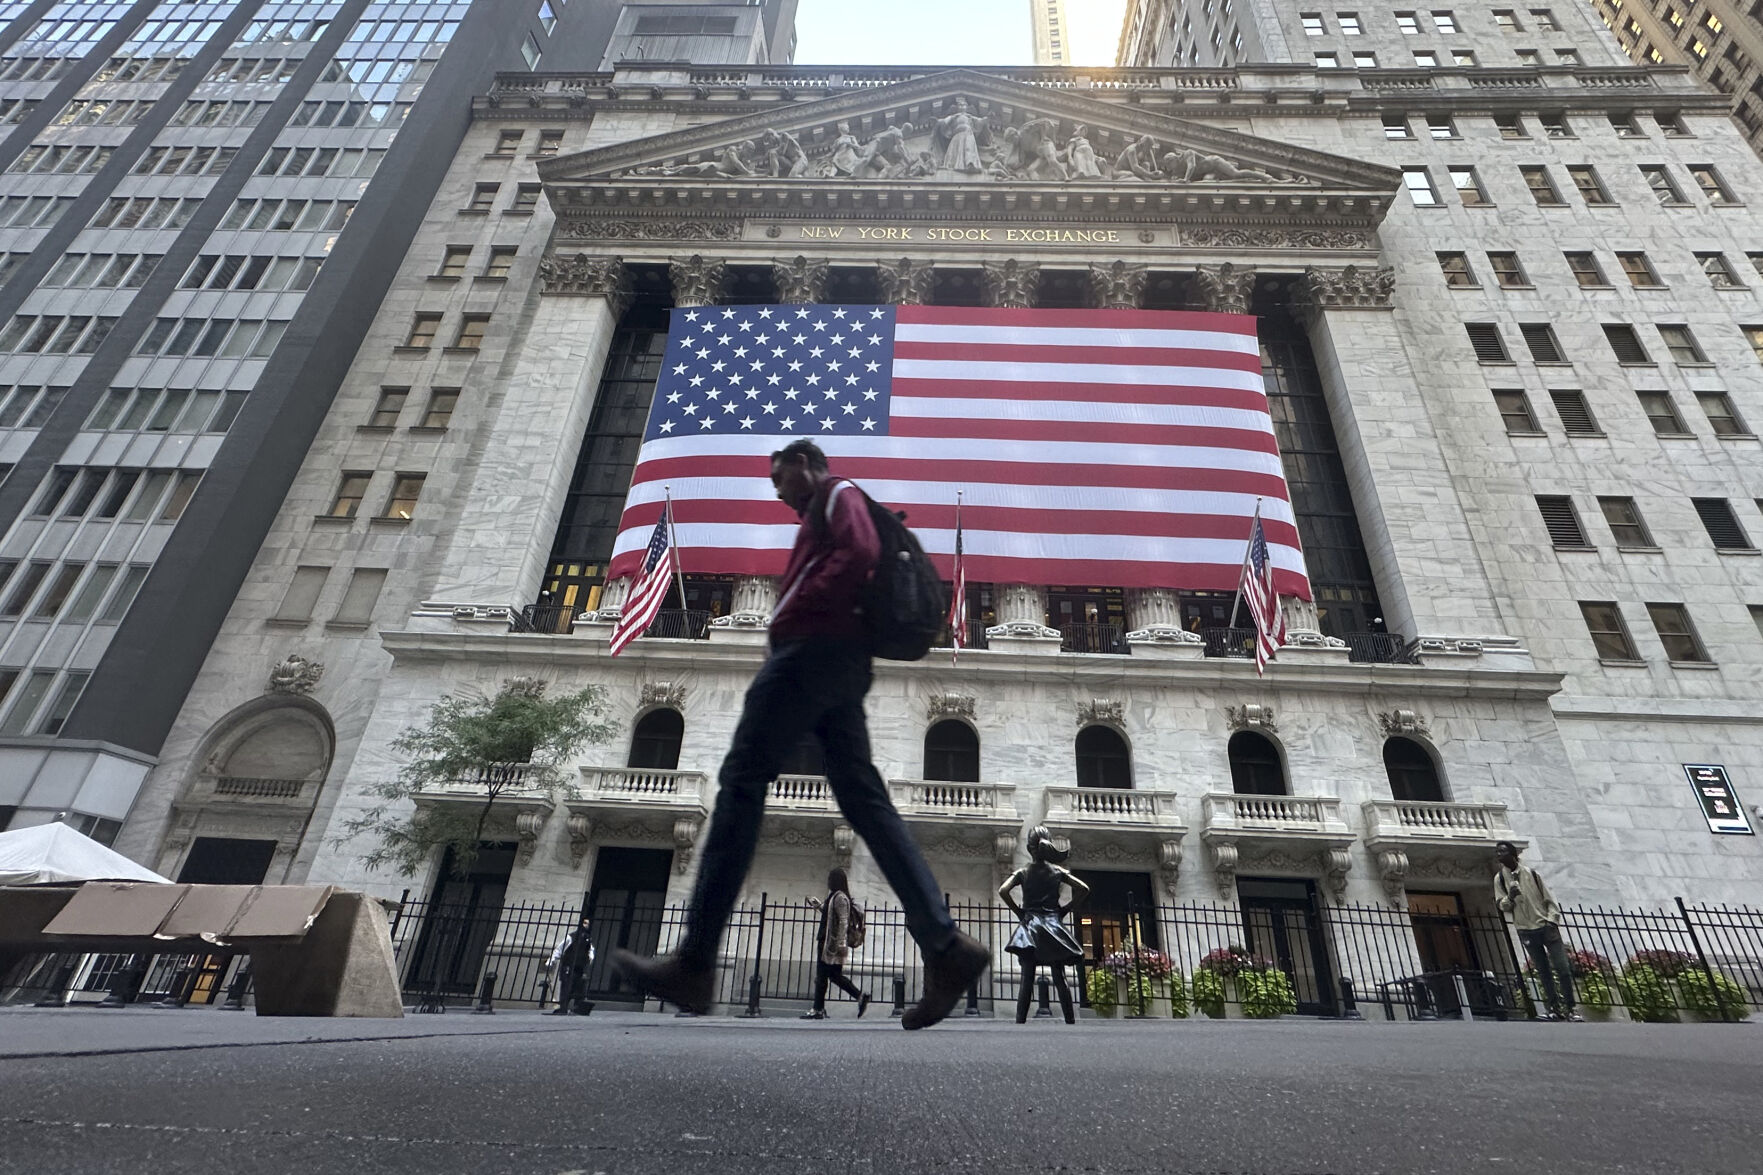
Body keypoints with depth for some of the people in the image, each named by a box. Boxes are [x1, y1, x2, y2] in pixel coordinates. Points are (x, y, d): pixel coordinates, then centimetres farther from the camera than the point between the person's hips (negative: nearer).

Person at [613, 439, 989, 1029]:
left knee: (741, 783, -10)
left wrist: (795, 610, -12)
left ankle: (694, 963, -7)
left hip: (813, 650, -10)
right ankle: (945, 946, -8)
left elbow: (861, 553, -14)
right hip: (839, 667, 10)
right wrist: (791, 611, 10)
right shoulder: (824, 516, 34)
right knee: (866, 800, -1)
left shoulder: (837, 492, 7)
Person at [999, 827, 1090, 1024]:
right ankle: (1071, 1022, 1)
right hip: (1053, 925, 1)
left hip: (1030, 926, -1)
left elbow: (1003, 891, -12)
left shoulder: (1023, 872, 1)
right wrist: (1065, 909, 7)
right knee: (1060, 979, 4)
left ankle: (1020, 1022, -8)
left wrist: (1018, 911, 0)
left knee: (1027, 980, -3)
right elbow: (1084, 889, 1)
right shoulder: (1057, 871, 5)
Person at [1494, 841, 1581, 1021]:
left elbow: (1548, 898, 5)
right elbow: (1502, 906, 1)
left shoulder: (1530, 872, 1)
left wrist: (1552, 919, -7)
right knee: (1544, 972, 5)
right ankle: (1555, 1008, 13)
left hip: (1546, 926, 0)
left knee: (1563, 969, -3)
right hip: (1527, 931, 0)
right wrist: (1510, 898, -20)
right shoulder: (1499, 878, 1)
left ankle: (1569, 1009, 8)